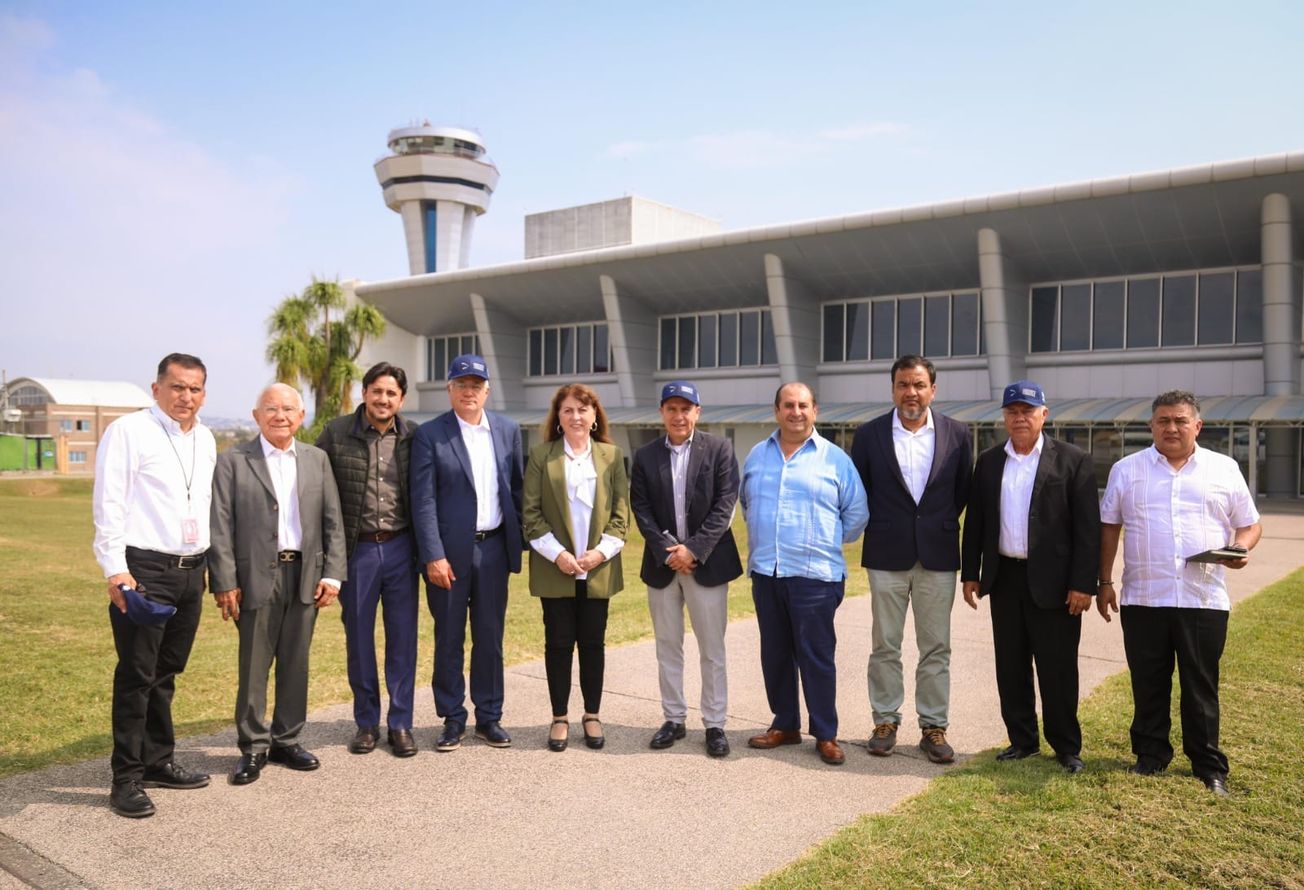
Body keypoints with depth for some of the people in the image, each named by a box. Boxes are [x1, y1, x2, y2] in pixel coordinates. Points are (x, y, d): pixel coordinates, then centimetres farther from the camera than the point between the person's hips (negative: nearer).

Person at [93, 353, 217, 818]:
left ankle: (158, 762, 28)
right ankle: (126, 779, 11)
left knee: (165, 675, 16)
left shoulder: (205, 439, 13)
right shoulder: (128, 431, -7)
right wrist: (115, 570, -16)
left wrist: (210, 563, 14)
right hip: (143, 570, -6)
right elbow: (108, 504, -11)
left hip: (191, 570, 6)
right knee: (136, 676, 0)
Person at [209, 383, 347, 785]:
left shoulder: (317, 459, 10)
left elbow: (333, 521, 8)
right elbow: (221, 527, -4)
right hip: (256, 577, -3)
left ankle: (286, 741, 24)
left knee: (296, 664, 11)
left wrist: (332, 574, 1)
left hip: (305, 576, 3)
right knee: (253, 667, 4)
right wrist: (224, 583, -9)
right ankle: (253, 748, 17)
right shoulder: (232, 461, 0)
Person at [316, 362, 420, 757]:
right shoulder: (337, 432, -3)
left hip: (400, 547, 0)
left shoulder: (413, 437, -1)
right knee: (358, 638, 10)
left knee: (403, 637, 6)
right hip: (356, 549, 0)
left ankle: (400, 723, 19)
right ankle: (366, 722, 25)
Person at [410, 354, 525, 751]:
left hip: (493, 547, 3)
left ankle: (489, 717, 23)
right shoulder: (429, 434, -4)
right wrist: (433, 556, -14)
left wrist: (518, 544, 6)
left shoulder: (508, 430, 7)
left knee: (490, 637, 11)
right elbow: (423, 501, -8)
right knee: (449, 639, 8)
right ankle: (452, 719, 21)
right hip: (449, 551, -3)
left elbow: (517, 489, 10)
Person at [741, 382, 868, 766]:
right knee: (775, 654, 12)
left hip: (814, 575, -4)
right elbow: (747, 504, 22)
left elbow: (857, 514, 3)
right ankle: (785, 724, 25)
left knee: (816, 656, 1)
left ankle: (826, 734, 13)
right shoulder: (757, 455, 10)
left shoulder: (835, 458, -1)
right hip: (765, 572, 4)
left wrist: (826, 543, 6)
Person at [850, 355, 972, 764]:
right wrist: (879, 528, 4)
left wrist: (940, 524, 6)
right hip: (887, 555, 0)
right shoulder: (869, 435, -1)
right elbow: (858, 492, 5)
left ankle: (933, 727, 18)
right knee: (885, 646, 8)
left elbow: (964, 491, 9)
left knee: (936, 648, 7)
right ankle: (885, 722, 20)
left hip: (938, 556, 1)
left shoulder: (957, 435, 1)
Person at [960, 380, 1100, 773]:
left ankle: (1066, 746, 19)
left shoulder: (1073, 460, -4)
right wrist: (970, 574, 7)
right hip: (1004, 578, 4)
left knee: (1057, 668, 4)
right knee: (1011, 666, 11)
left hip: (1052, 582, -4)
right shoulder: (988, 461, 8)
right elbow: (975, 521, 11)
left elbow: (1088, 527, -7)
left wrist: (1082, 583, -12)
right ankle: (1022, 739, 24)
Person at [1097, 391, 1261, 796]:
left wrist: (1241, 548, -12)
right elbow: (1109, 527, 9)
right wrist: (1105, 583, 5)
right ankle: (1151, 755, 24)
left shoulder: (1224, 469, 6)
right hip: (1143, 599, 1)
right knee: (1148, 686, 9)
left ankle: (1209, 766, 20)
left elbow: (1250, 524, 11)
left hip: (1204, 600, 0)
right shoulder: (1127, 470, 6)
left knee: (1201, 687, 7)